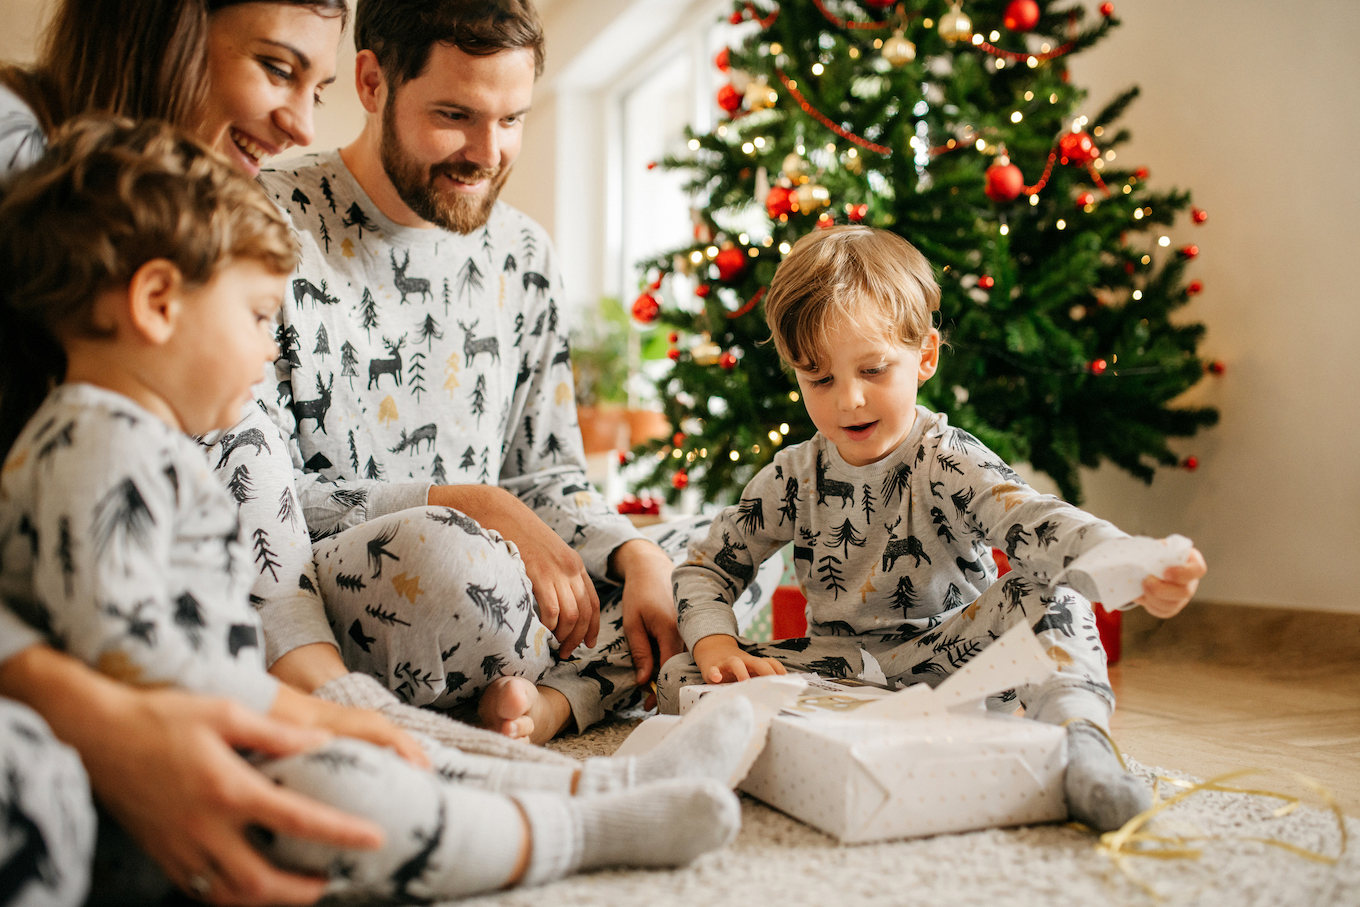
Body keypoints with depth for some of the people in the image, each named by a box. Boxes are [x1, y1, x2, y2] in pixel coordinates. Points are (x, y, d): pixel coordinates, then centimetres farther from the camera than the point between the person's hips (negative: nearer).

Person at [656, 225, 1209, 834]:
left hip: (948, 664, -3)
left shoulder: (948, 463, -13)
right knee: (681, 678, -18)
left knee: (1043, 600, -27)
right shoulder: (792, 478, -1)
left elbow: (1033, 522, -33)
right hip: (838, 670, 3)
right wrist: (717, 644, -14)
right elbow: (706, 567, 8)